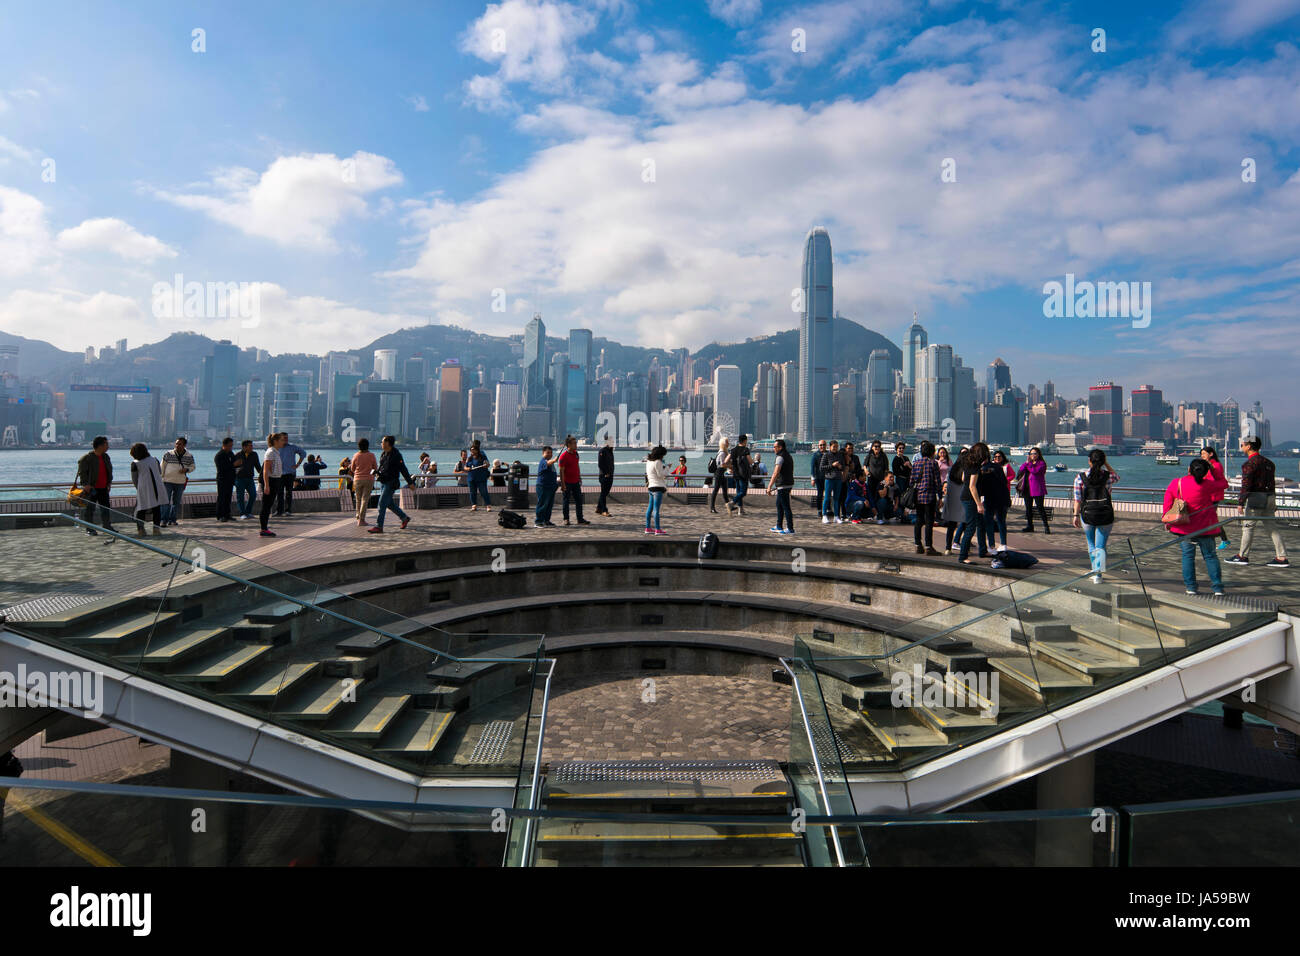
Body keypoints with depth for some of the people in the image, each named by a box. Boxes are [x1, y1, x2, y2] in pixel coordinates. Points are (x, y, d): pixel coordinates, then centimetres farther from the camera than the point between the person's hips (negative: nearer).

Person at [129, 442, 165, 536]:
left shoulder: (135, 463, -3)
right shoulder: (154, 459, 7)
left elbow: (134, 480, 3)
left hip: (144, 489, -3)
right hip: (157, 488, 3)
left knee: (140, 509, 7)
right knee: (157, 508, 8)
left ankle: (140, 529, 1)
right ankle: (156, 529, 4)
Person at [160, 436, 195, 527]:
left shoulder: (189, 456, 2)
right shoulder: (168, 454, -4)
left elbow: (193, 467, 13)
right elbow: (162, 467, 2)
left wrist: (186, 469, -9)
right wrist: (160, 478, 1)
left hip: (180, 482, 2)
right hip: (168, 481, -2)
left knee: (176, 502, 9)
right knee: (166, 501, -7)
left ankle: (173, 519, 20)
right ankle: (164, 520, -5)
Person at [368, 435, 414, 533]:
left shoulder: (396, 455, -13)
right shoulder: (384, 454, 11)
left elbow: (403, 469, -13)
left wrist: (410, 482, -11)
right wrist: (376, 472, 2)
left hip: (391, 483, -9)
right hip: (383, 482, 9)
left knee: (382, 504, -11)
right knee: (389, 503, 16)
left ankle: (379, 527, -8)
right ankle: (405, 518, 31)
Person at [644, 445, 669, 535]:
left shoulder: (648, 461, 13)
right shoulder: (657, 462, -13)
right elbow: (660, 475, -11)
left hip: (651, 487, 9)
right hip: (658, 487, -9)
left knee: (650, 507, 12)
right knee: (656, 508, -8)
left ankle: (648, 528, 17)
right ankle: (658, 529, -6)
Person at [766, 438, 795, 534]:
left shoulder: (780, 457, -15)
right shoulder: (789, 456, 16)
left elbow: (776, 473, -22)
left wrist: (769, 486, -23)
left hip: (783, 486, -10)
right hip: (789, 484, 10)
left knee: (786, 507, -7)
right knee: (779, 505, 19)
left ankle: (790, 529, -5)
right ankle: (779, 527, 25)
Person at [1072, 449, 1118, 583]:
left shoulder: (1080, 477, -5)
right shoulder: (1108, 476, -4)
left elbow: (1077, 499, -4)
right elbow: (1117, 477, 21)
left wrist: (1076, 515, 4)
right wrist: (1106, 464, 15)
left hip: (1087, 516, 0)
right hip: (1106, 516, 0)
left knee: (1091, 545, 19)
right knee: (1101, 546, 4)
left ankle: (1095, 571, 22)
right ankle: (1098, 574, -9)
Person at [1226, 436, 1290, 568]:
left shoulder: (1250, 463, -11)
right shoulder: (1268, 462, 16)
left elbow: (1246, 484, -17)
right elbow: (1272, 483, 18)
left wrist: (1240, 503, -17)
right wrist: (1272, 503, 22)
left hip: (1256, 498, -8)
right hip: (1270, 497, 8)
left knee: (1248, 526, -1)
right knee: (1272, 527, 9)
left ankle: (1243, 556, 4)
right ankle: (1281, 558, 6)